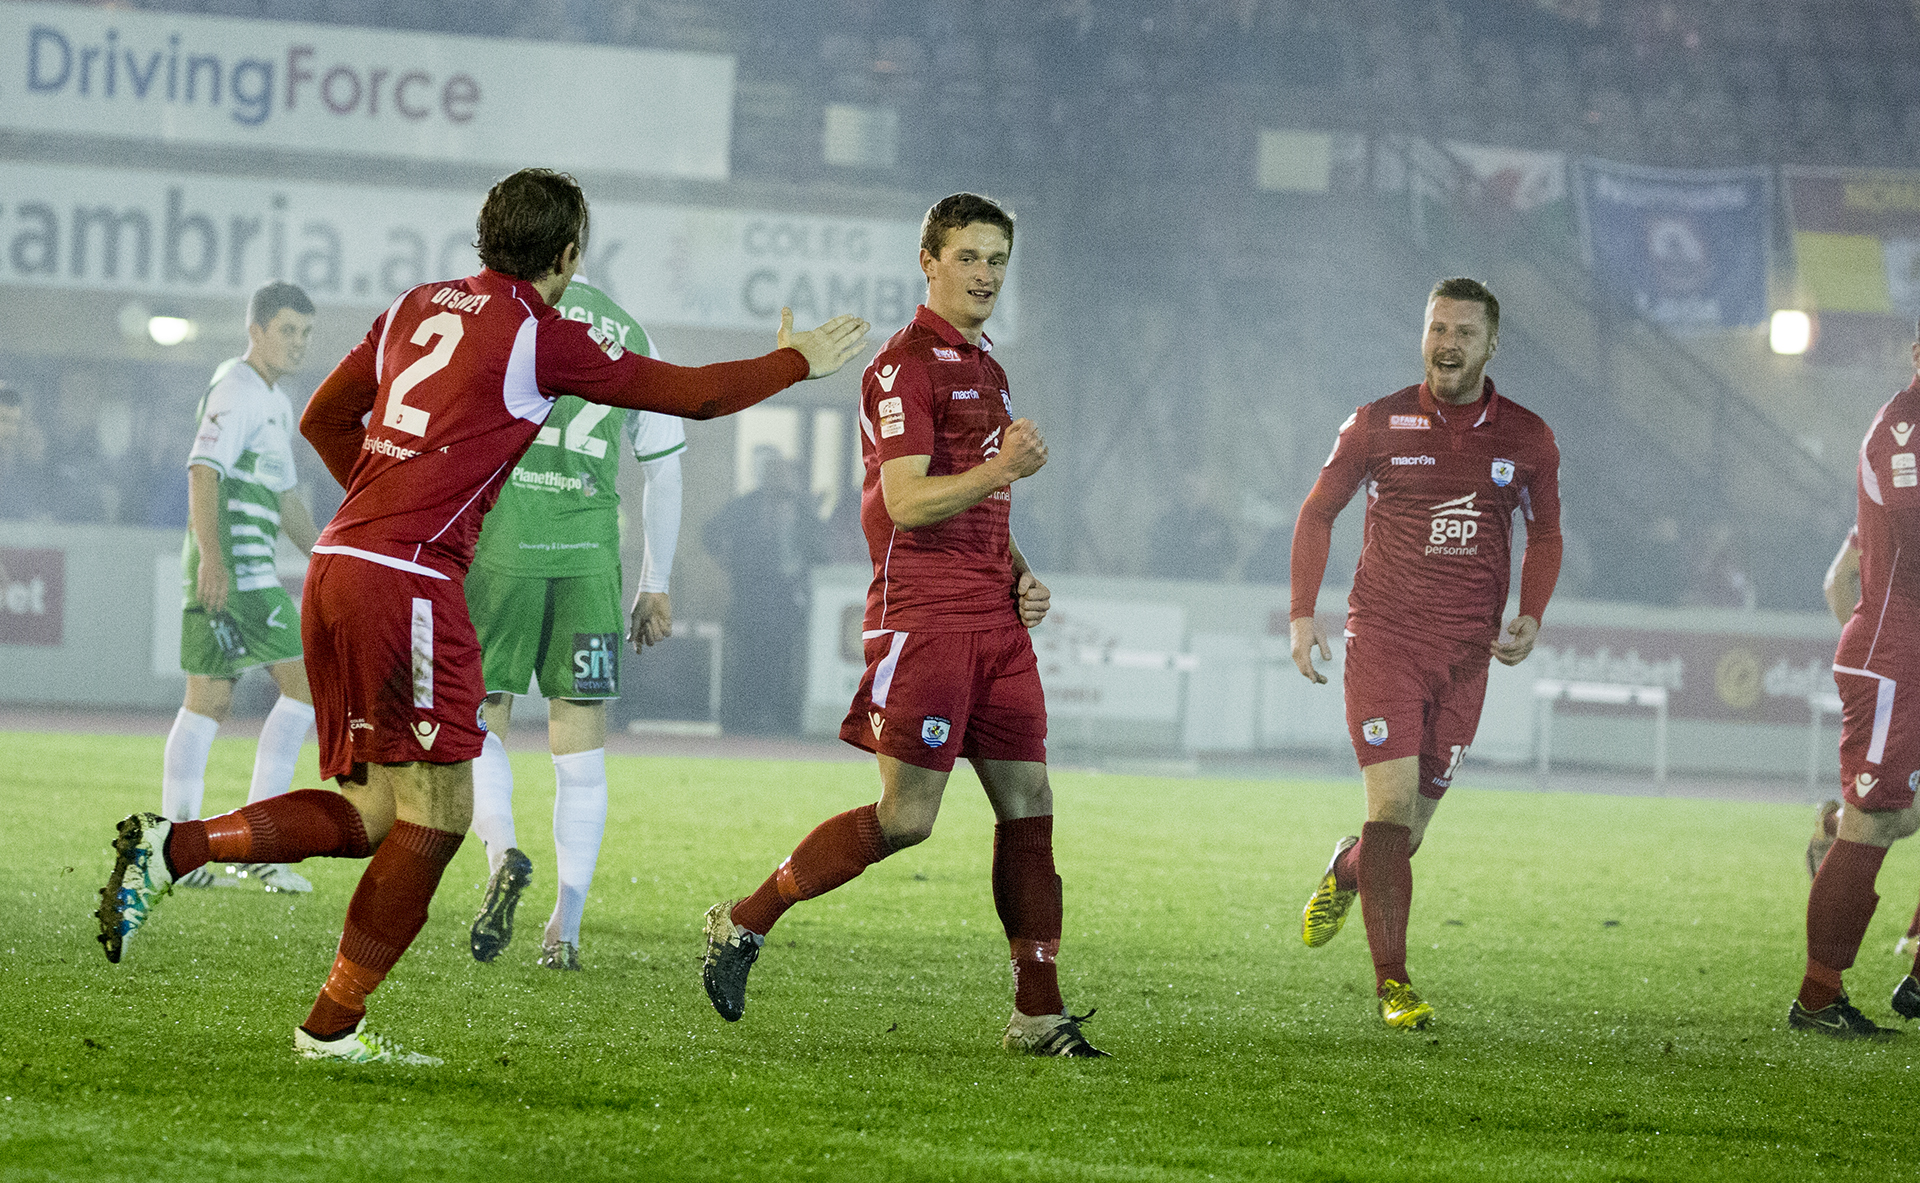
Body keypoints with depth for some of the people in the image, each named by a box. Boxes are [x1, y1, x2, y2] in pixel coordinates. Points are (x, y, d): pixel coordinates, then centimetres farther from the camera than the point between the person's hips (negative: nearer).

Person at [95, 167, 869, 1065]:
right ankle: (334, 1025, -1)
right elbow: (691, 393, 6)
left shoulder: (418, 307, 17)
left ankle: (172, 847, -5)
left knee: (371, 814, 11)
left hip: (338, 563, 8)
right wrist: (797, 362, 21)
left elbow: (323, 419, 24)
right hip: (409, 580, -8)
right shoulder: (539, 335, -2)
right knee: (436, 813, -1)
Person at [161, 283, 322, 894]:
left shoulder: (275, 402, 23)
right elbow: (203, 470, -21)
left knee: (209, 702, 9)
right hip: (236, 563, -10)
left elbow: (285, 499, 32)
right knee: (306, 683, -10)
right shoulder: (238, 390, -9)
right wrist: (212, 556, -32)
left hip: (238, 567, 10)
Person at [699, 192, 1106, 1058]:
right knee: (905, 817, -10)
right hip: (923, 616, -8)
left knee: (1029, 806, 1)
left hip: (994, 621, 8)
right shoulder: (905, 365, -8)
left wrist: (1019, 574, 14)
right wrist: (1002, 468, -28)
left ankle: (1039, 1013, 3)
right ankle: (743, 924, 4)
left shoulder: (986, 369, 21)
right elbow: (908, 502, -17)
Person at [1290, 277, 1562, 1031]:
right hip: (1383, 638, -2)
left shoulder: (1527, 439, 4)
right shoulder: (1379, 425, -1)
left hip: (1465, 654, 2)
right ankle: (1392, 982, -13)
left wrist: (1530, 616, 0)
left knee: (1414, 823, 7)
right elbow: (1318, 512, 10)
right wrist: (1303, 613, 1)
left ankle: (1346, 871, 43)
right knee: (1393, 801, -16)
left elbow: (1545, 535, 17)